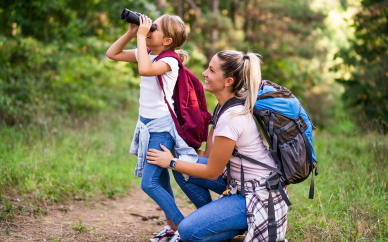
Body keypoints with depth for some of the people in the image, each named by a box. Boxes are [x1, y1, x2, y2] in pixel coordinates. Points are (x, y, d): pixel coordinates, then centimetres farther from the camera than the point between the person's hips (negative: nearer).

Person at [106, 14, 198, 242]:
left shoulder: (169, 60, -18)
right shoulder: (147, 53, 5)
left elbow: (145, 69, -38)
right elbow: (112, 54, 11)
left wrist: (141, 36, -29)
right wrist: (131, 33, -1)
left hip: (162, 127, -9)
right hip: (147, 123, 9)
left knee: (149, 183, -12)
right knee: (160, 180, 15)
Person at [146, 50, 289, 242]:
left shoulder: (232, 117, -26)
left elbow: (212, 172, -16)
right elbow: (209, 154, 8)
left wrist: (172, 162, -6)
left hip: (260, 195, -9)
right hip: (240, 180, 9)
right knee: (183, 172, 2)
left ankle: (250, 225, 2)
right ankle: (213, 218, 17)